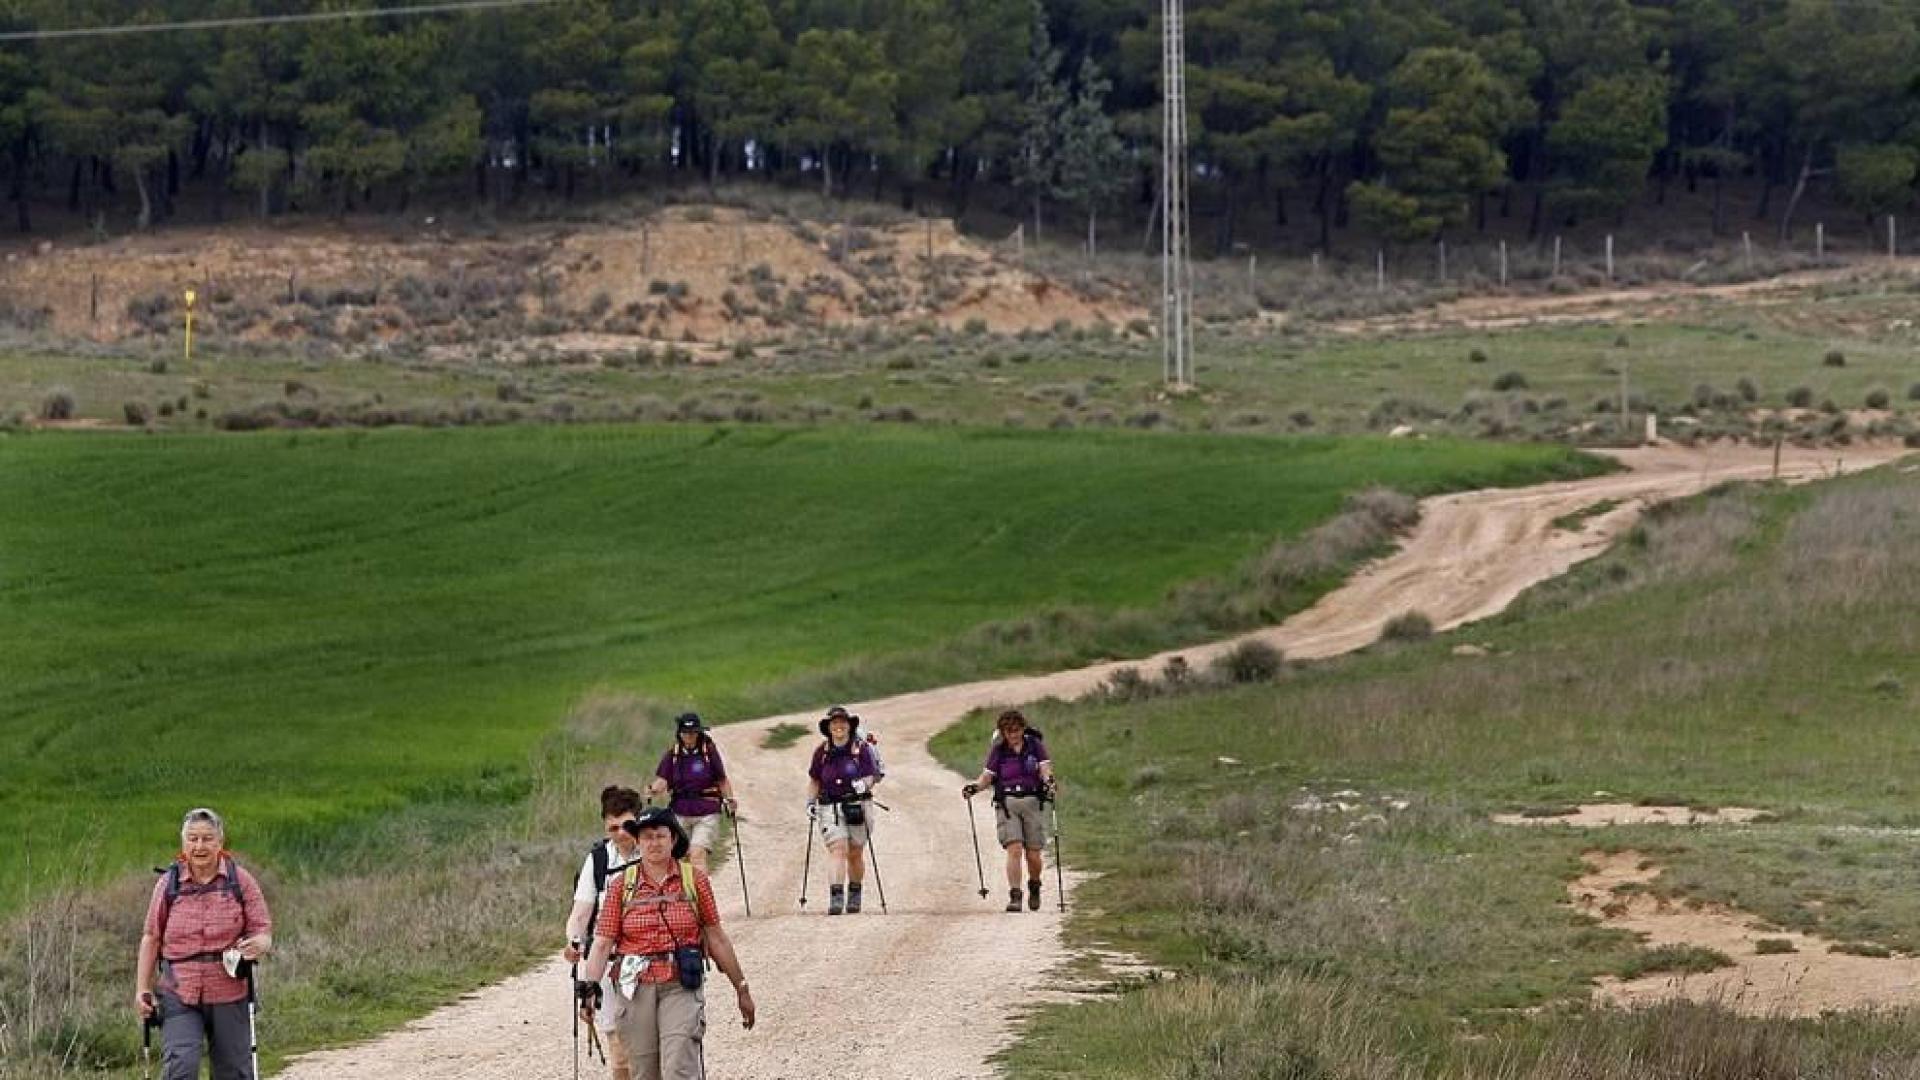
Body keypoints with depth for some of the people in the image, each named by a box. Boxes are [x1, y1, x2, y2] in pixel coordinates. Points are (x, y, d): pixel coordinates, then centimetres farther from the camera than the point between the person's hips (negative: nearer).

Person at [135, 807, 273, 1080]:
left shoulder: (241, 880, 1)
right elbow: (151, 937, 8)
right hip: (179, 996, -1)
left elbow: (264, 932, 1)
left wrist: (258, 944, -24)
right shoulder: (169, 883, 2)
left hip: (229, 996, 1)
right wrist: (142, 988, 3)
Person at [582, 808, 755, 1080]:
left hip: (681, 986, -2)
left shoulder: (695, 879, 4)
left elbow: (716, 938, 9)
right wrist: (589, 987, -15)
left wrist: (741, 988, 12)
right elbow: (603, 942, 0)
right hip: (636, 988, 2)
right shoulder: (621, 885, 4)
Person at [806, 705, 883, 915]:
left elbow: (873, 776, -5)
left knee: (855, 854, 9)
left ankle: (854, 895, 30)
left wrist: (864, 783, -26)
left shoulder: (862, 748, -2)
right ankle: (835, 898, -23)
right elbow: (814, 780, 17)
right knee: (837, 849, -15)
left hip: (857, 808, -1)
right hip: (829, 808, 1)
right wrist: (810, 802, 7)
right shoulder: (821, 751, 6)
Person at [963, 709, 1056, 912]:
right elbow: (987, 775, 3)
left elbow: (1045, 768, -5)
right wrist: (975, 786, -17)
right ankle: (1014, 897, -16)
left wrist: (1048, 779, -27)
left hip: (1032, 802, 0)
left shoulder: (1035, 745, 5)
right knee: (1014, 850, -17)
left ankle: (1034, 886, 31)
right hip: (1007, 803, 0)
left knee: (1033, 856, 1)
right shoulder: (998, 750, 6)